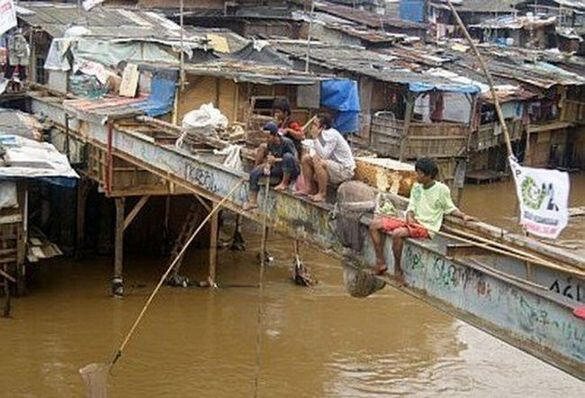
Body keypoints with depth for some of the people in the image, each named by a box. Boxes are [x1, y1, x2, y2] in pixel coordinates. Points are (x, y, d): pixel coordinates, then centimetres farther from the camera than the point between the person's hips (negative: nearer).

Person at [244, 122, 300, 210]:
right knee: (254, 173, -7)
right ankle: (253, 201, -2)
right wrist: (268, 164, -11)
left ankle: (285, 183, -19)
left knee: (288, 156, -39)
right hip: (279, 169, 7)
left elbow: (295, 159, -23)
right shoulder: (270, 144, -1)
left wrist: (276, 160, -26)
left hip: (291, 170, -7)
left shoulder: (286, 142, -20)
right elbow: (270, 157, 13)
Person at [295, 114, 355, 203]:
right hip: (333, 165, 10)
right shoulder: (322, 134, 4)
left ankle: (322, 193, -21)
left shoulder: (332, 135, -22)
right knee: (306, 159, 6)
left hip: (345, 170, -10)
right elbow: (321, 155, 12)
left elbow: (323, 155, -30)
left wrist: (315, 137, -26)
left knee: (318, 163, -34)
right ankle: (310, 188, 6)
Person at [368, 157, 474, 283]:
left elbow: (450, 208, 3)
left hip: (427, 228, -7)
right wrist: (410, 217, -11)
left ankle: (397, 268, -17)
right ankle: (380, 262, 0)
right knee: (375, 224, -4)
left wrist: (463, 216, -12)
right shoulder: (416, 187, 10)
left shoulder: (442, 189, -7)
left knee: (398, 233, -36)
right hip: (412, 223, 7)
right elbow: (411, 206, 10)